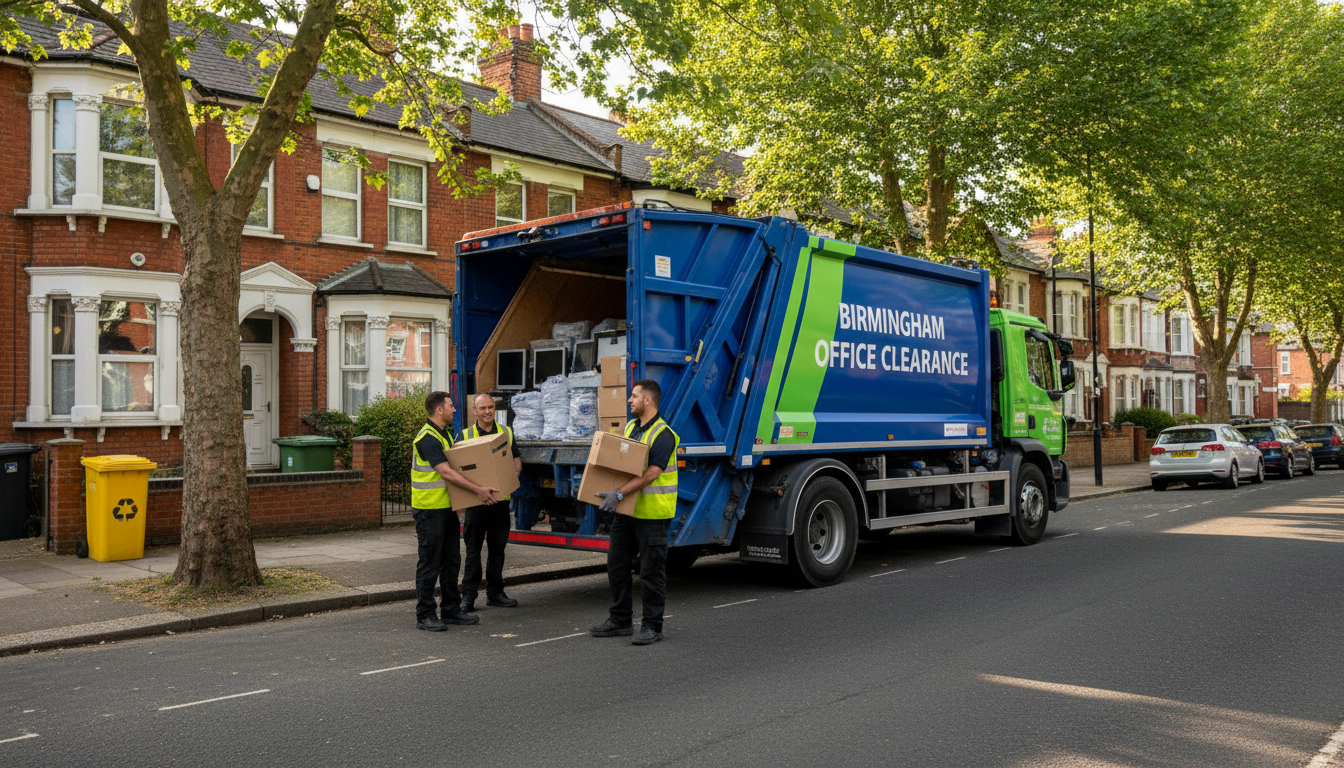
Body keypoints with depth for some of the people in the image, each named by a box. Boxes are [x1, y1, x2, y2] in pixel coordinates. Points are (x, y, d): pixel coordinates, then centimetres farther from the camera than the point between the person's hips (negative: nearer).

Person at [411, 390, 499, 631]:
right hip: (429, 509, -9)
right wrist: (478, 490, -26)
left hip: (447, 507, 10)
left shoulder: (445, 433, 14)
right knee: (430, 562, -2)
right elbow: (446, 473, -25)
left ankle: (451, 610, 21)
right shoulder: (427, 438, -18)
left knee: (451, 560, 13)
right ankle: (424, 615, 7)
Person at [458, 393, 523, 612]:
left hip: (501, 498, 3)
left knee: (497, 547, 10)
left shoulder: (506, 433, 12)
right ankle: (468, 596, 6)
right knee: (473, 549, 0)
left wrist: (514, 474, -8)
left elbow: (516, 459, 13)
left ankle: (495, 593, 20)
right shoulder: (465, 435, 3)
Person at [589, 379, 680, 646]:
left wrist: (619, 494, -28)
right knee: (616, 564, 12)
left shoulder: (663, 435, -16)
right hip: (626, 512, 9)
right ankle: (620, 620, 24)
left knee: (651, 571, 0)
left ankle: (652, 626, 11)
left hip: (652, 514, -9)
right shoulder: (631, 427, 12)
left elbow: (651, 474, -24)